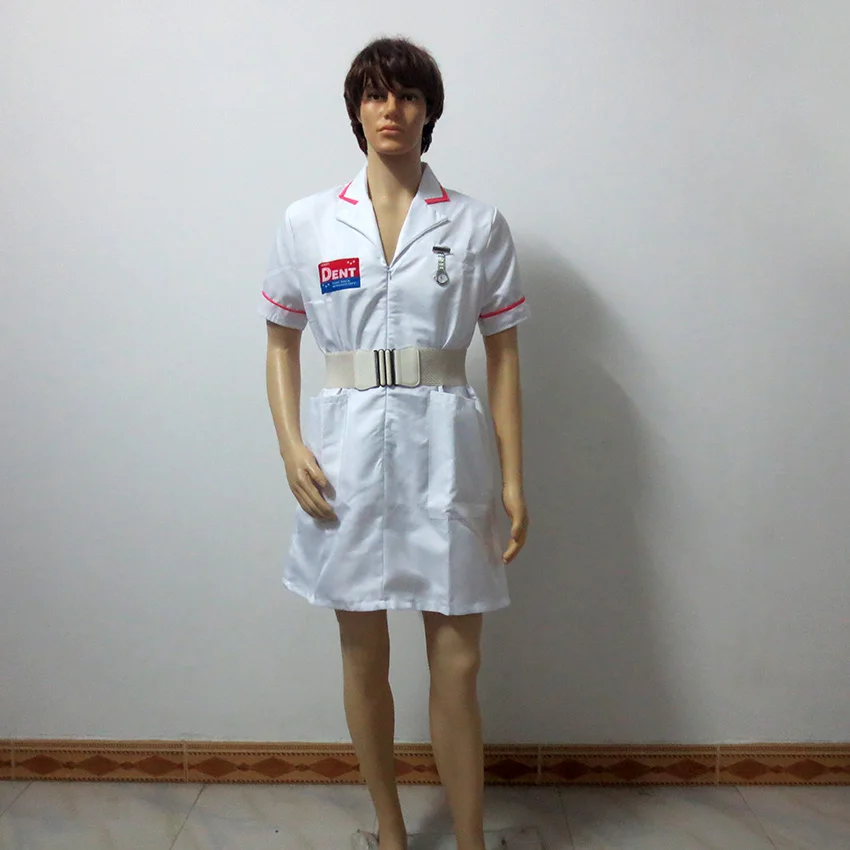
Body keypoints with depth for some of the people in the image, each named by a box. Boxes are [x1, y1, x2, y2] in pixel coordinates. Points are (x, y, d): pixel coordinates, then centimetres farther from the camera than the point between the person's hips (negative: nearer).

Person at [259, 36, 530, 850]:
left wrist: (513, 479, -1)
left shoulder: (477, 224, 2)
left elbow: (503, 355, 3)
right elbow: (281, 340, 10)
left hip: (445, 447, -1)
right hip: (348, 446, 1)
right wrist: (289, 445, -4)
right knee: (364, 655, 13)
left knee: (457, 662, 4)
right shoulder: (307, 221, 5)